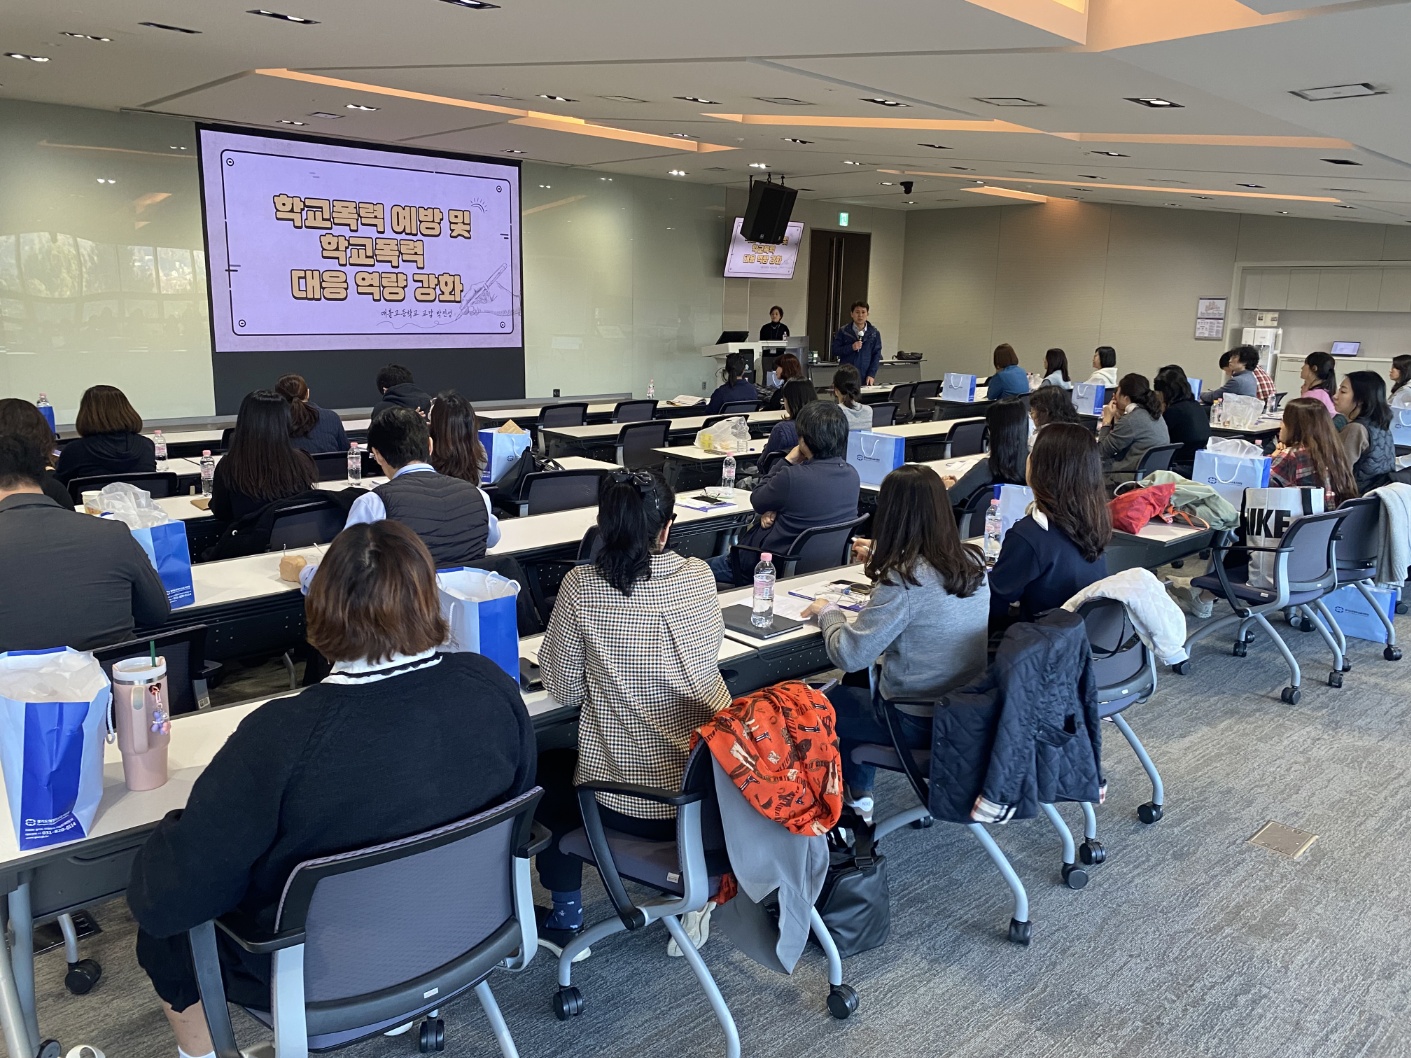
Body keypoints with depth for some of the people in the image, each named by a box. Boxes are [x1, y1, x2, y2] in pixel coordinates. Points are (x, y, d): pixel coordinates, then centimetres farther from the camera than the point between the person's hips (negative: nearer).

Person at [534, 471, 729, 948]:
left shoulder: (580, 587, -13)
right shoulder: (699, 577, -6)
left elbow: (565, 690, -4)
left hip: (625, 804, -3)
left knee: (546, 770, 27)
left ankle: (566, 916, 36)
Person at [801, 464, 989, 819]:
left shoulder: (904, 581, -27)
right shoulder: (972, 562, -4)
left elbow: (849, 655, -22)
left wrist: (828, 613, -3)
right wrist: (882, 560, 30)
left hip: (920, 724, -7)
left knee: (834, 700, 19)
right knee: (861, 685, 28)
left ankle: (855, 798, 36)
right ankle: (858, 791, 39)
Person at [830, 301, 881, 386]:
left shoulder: (874, 333, 4)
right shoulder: (843, 331, 3)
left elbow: (876, 355, 4)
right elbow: (835, 350, 1)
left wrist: (871, 375, -6)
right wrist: (851, 347, -14)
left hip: (865, 379, 0)